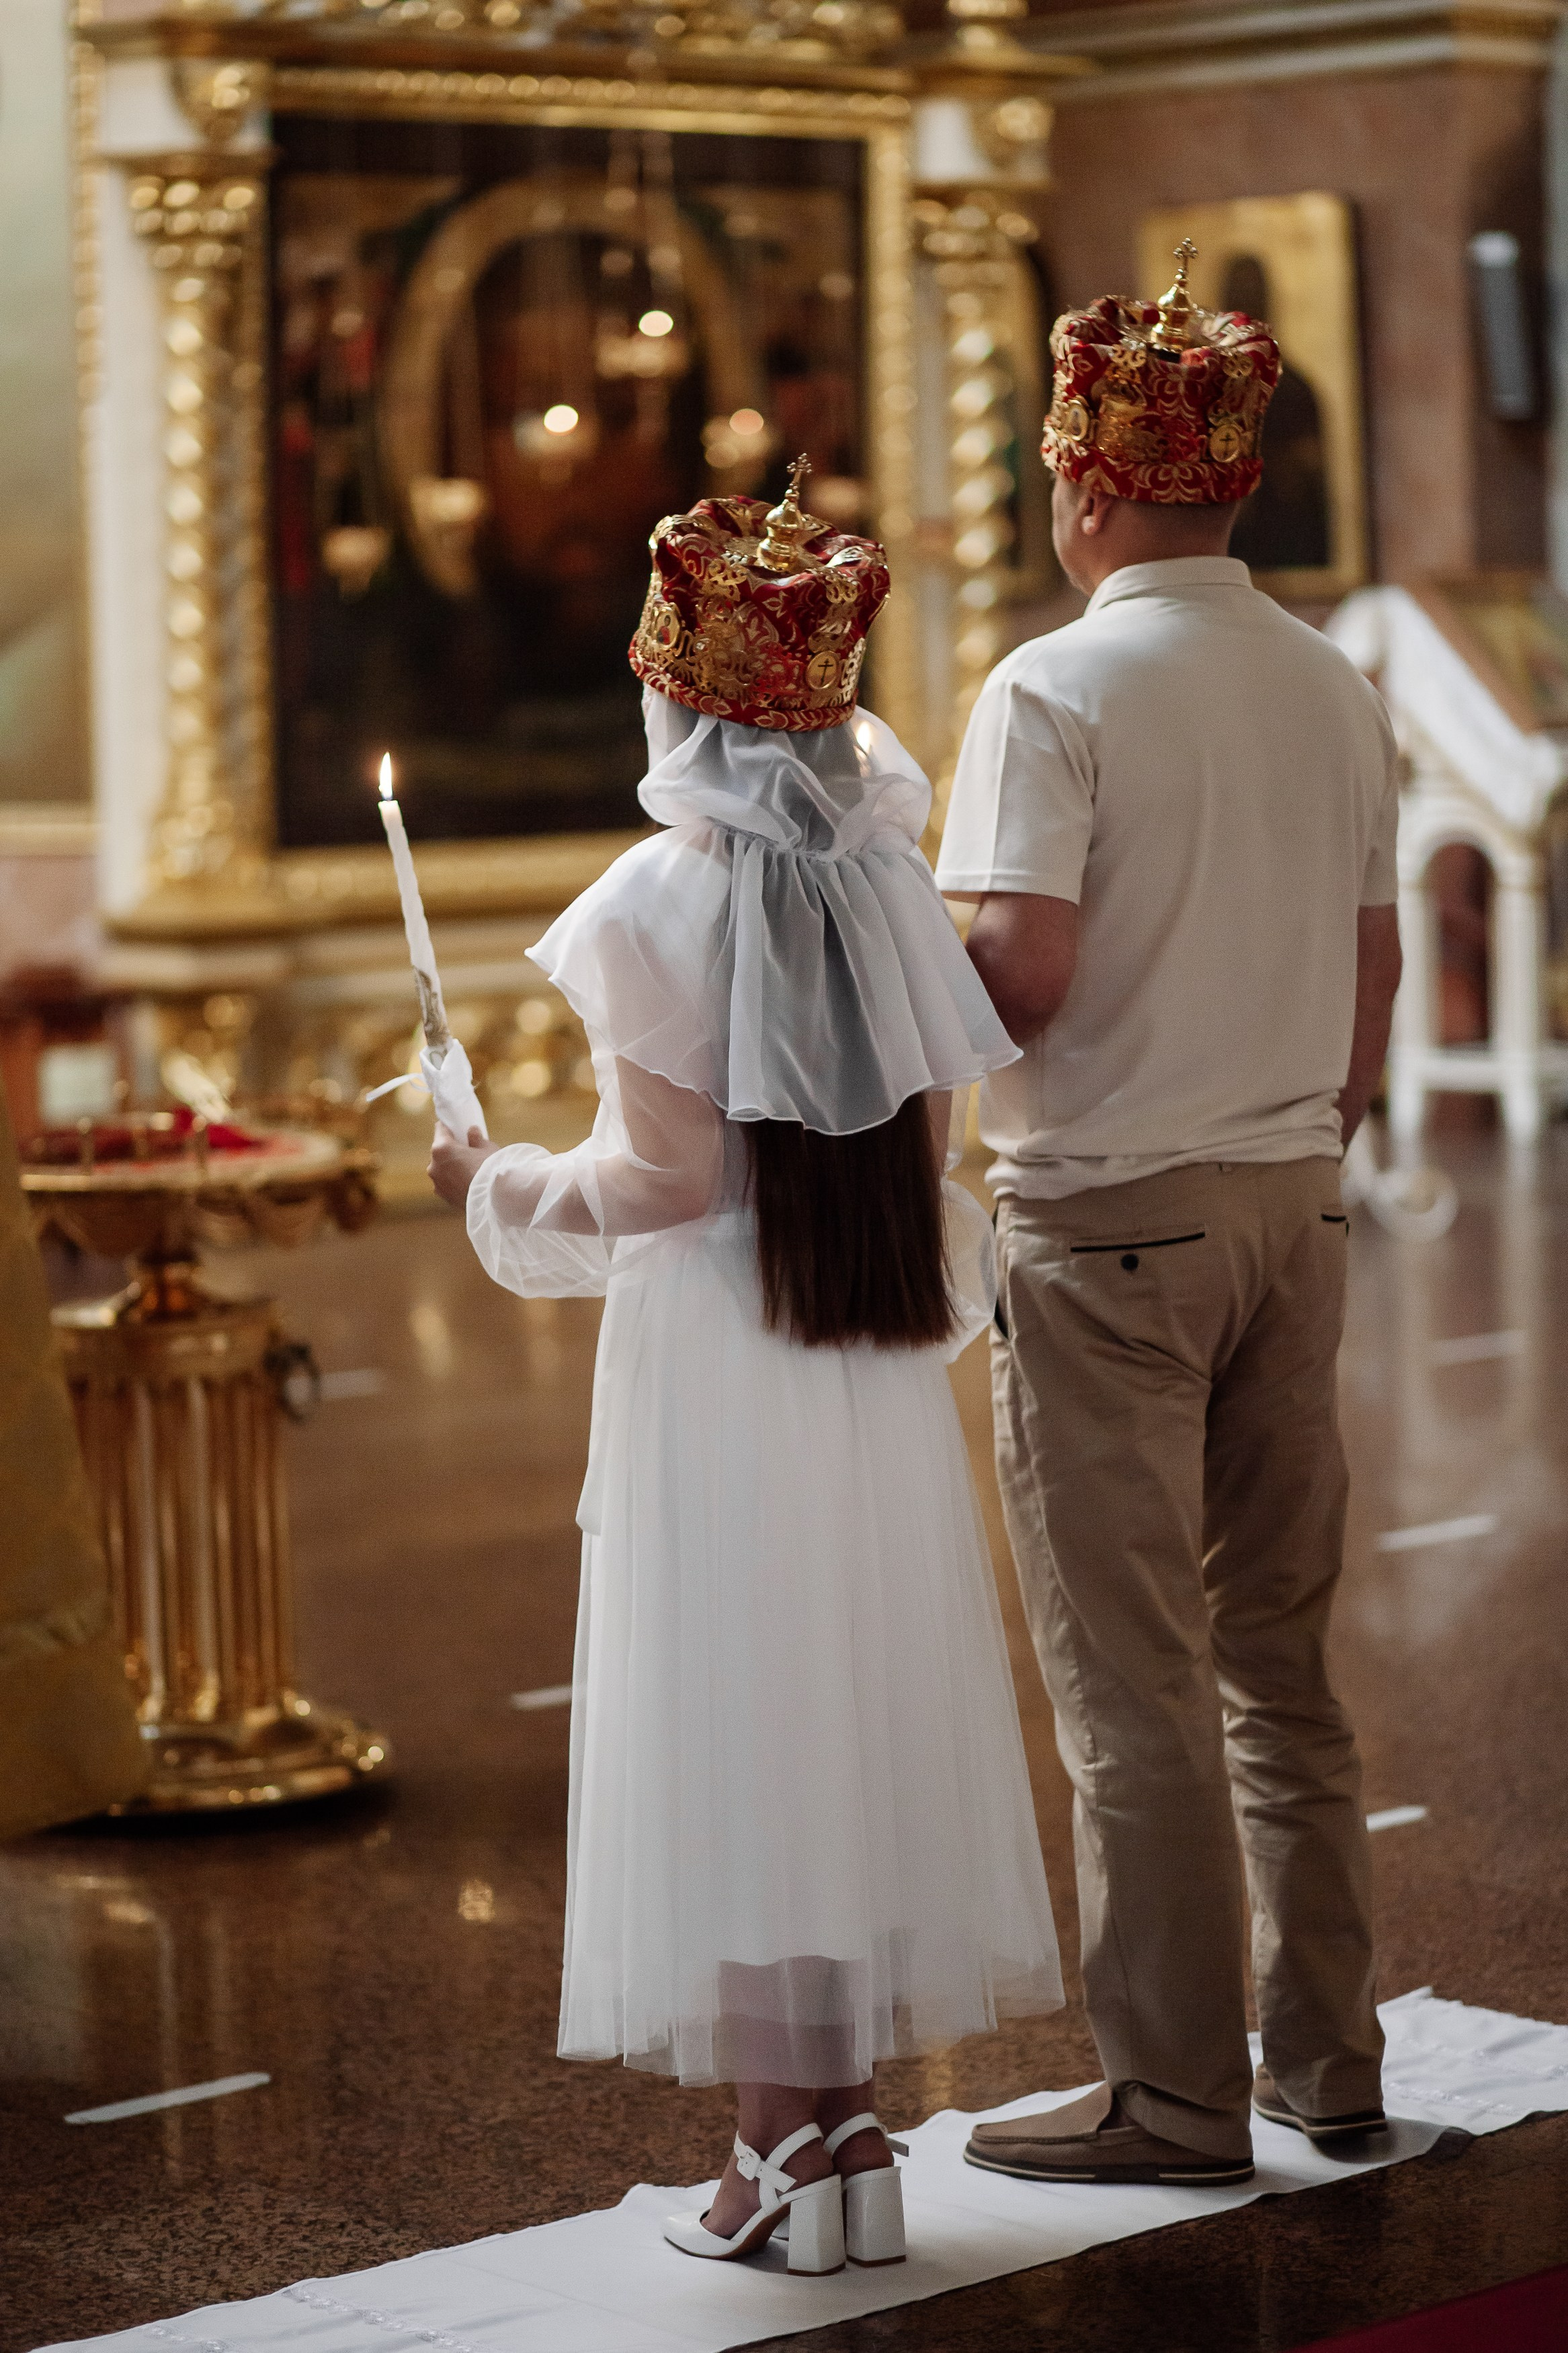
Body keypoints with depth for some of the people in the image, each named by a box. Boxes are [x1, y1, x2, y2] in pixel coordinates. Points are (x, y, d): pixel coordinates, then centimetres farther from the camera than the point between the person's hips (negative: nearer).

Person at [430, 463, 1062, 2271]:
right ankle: (843, 2119, 18)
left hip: (717, 1354, -5)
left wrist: (503, 1189, 2)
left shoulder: (661, 903, -12)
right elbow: (926, 1144, 5)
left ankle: (790, 2138, 2)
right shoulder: (887, 886, 4)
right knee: (859, 1713, 12)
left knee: (737, 1729, 1)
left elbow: (673, 1178, -13)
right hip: (876, 1364, 5)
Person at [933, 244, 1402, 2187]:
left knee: (1133, 1678, 0)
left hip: (1108, 1219, -6)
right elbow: (1374, 967, 14)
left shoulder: (1057, 691, -12)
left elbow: (1025, 969, -20)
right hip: (1291, 1204, 6)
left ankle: (1178, 2090, 5)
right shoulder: (1337, 693, 8)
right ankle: (1324, 2056, 19)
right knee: (1277, 1652, 14)